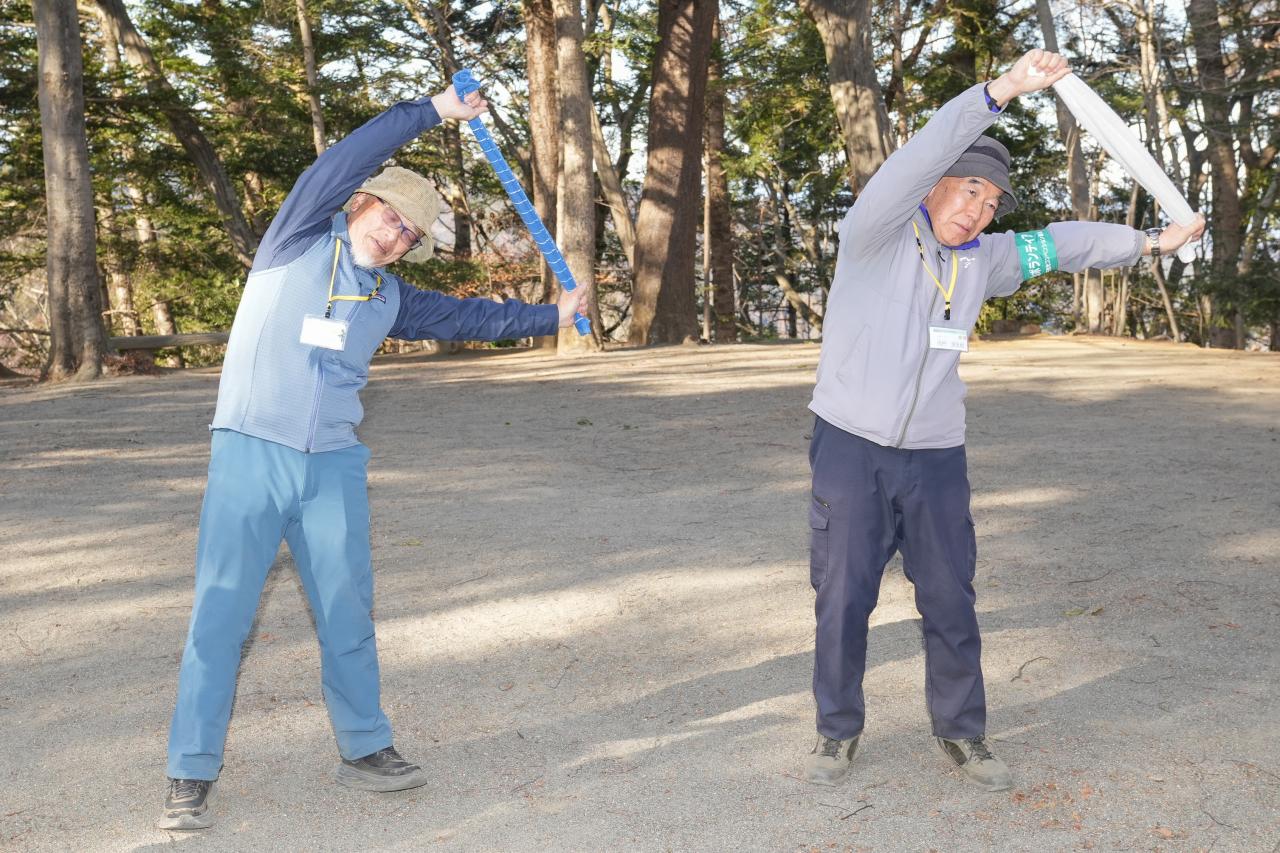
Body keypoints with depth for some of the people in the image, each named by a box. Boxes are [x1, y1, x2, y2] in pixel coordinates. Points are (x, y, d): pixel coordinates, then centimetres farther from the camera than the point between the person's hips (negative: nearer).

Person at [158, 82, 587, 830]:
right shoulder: (298, 243, -1)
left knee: (349, 613, 9)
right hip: (251, 454, -5)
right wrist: (433, 112, -11)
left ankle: (365, 749, 23)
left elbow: (463, 317, 25)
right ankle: (192, 775, 5)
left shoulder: (389, 297, 14)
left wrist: (551, 316, 27)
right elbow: (342, 163, -11)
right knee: (221, 615, -3)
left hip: (335, 466, 5)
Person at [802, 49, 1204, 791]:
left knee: (952, 604, 9)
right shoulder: (875, 233, -9)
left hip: (936, 459, 4)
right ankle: (839, 729, 21)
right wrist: (1000, 92, -33)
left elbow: (1062, 245, 19)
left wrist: (1150, 242, 17)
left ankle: (962, 733, 25)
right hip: (851, 449, -4)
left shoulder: (980, 260, 7)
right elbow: (917, 162, -25)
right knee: (843, 599, 3)